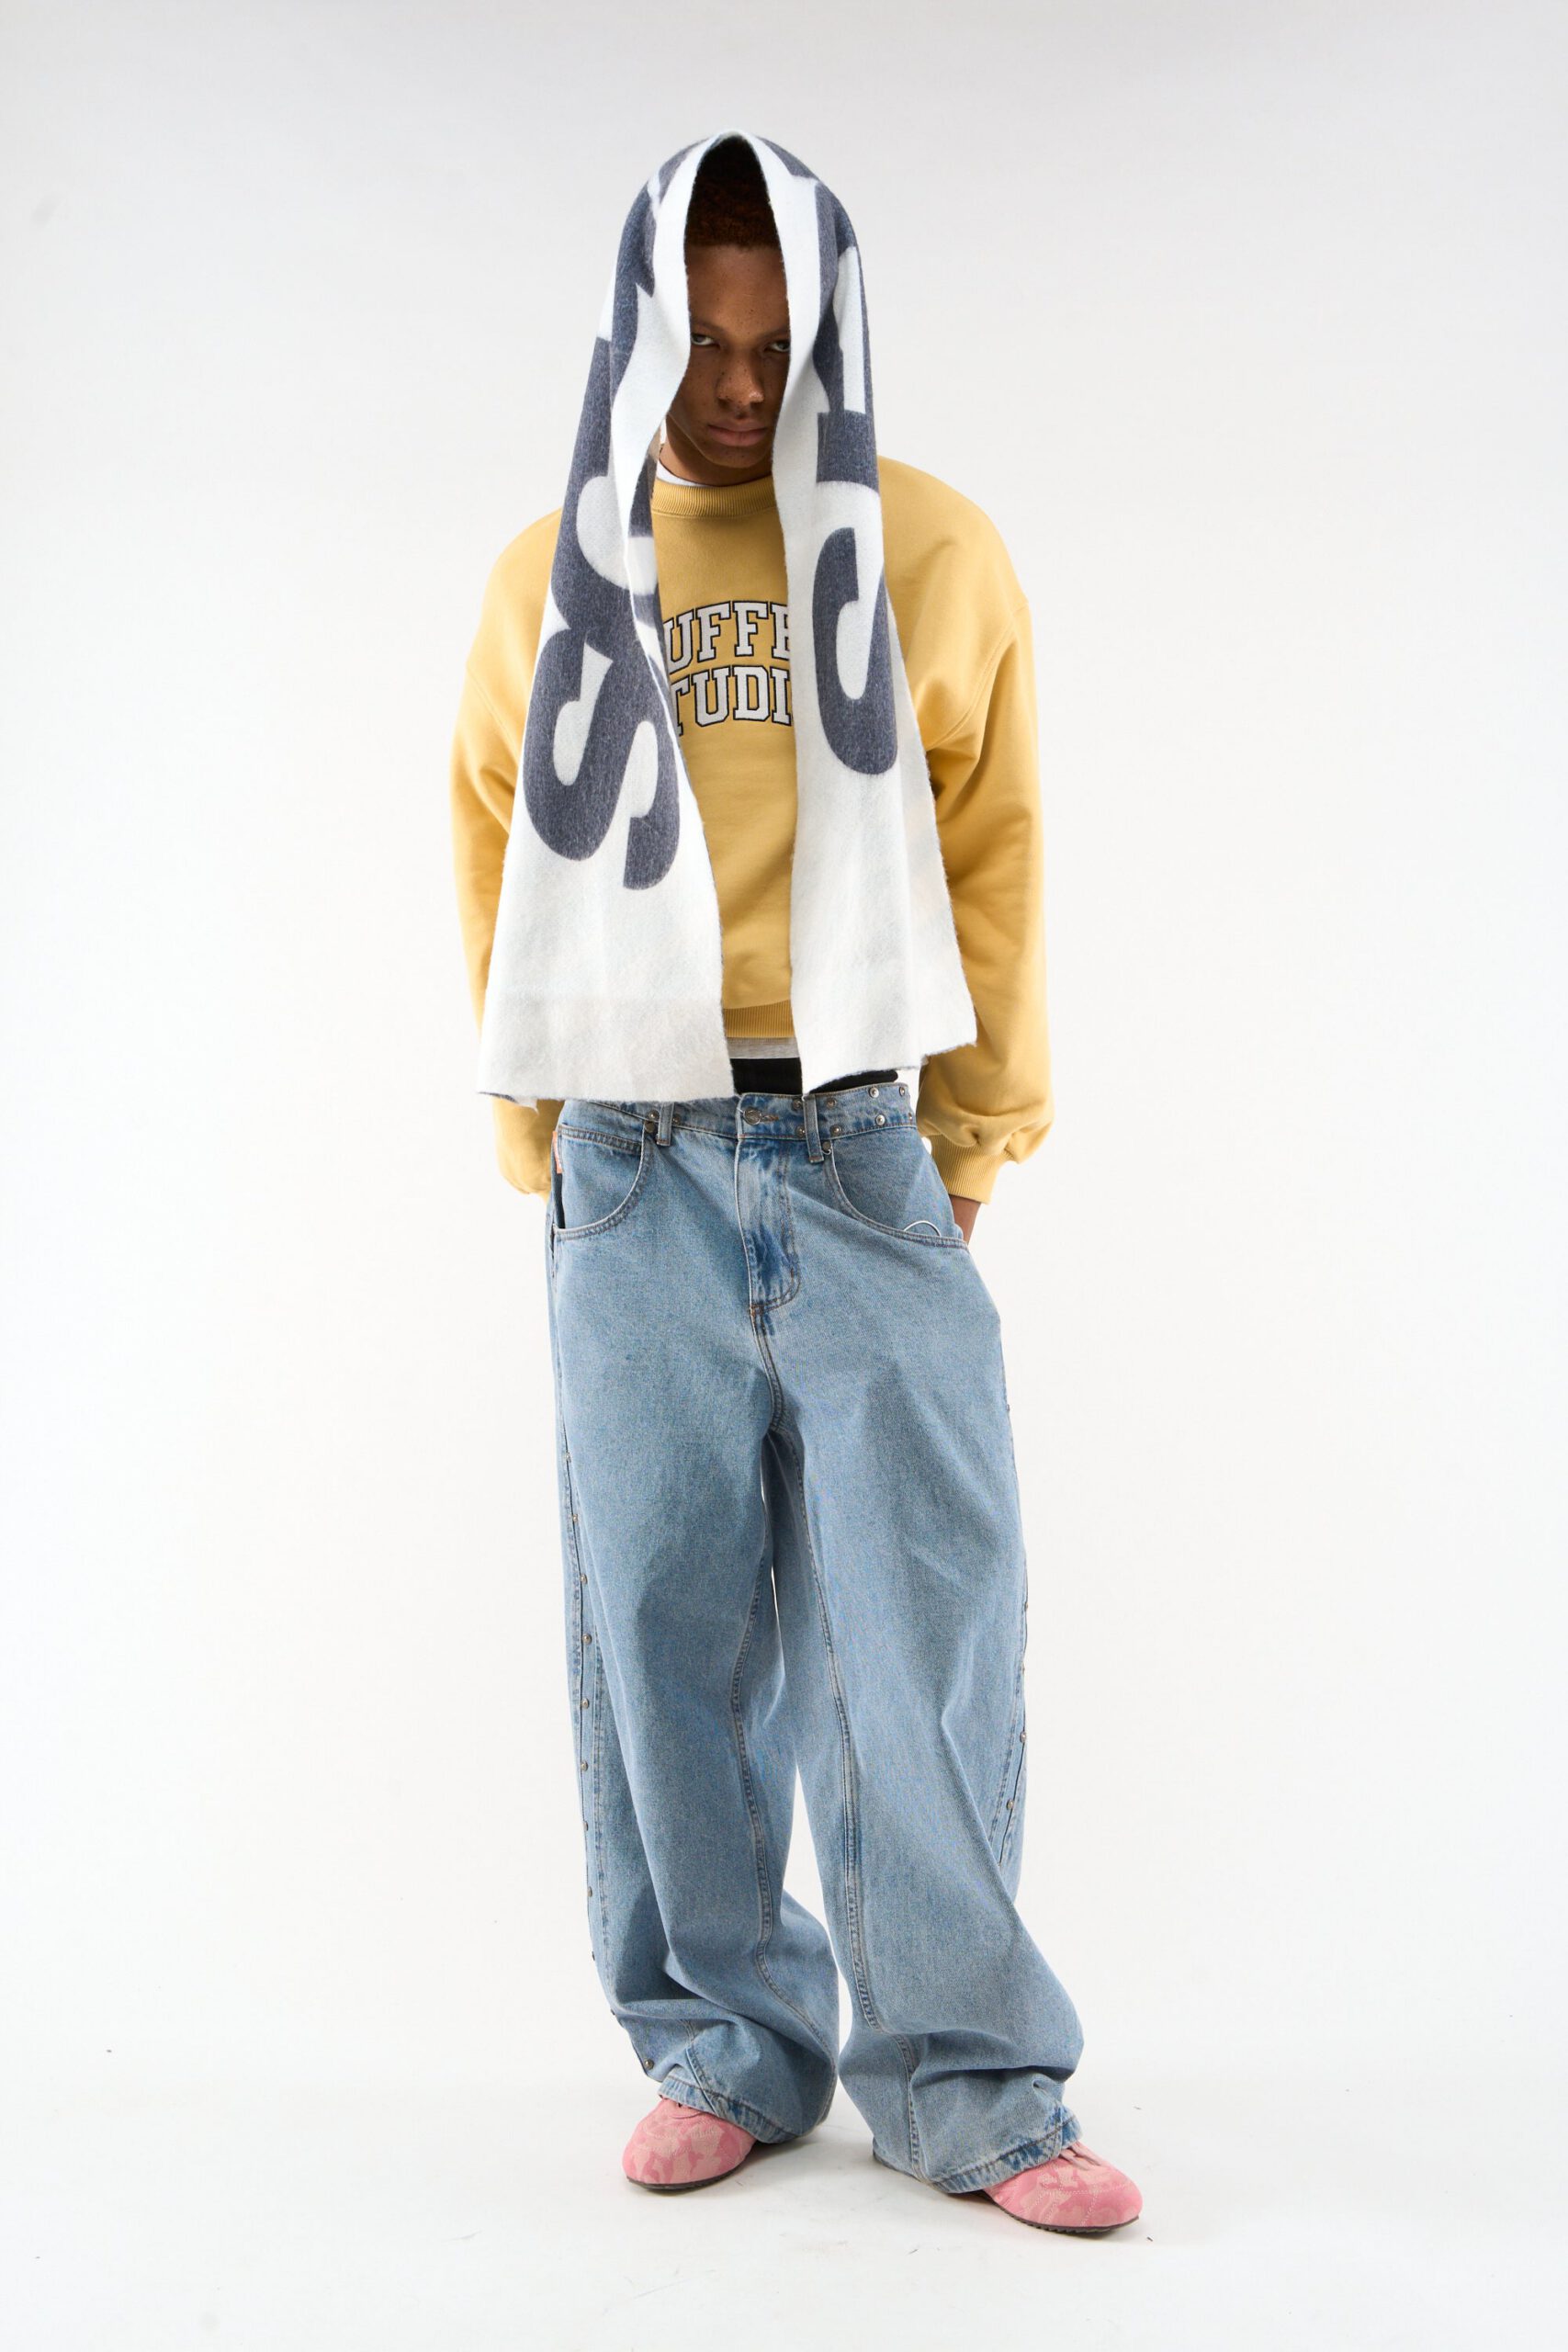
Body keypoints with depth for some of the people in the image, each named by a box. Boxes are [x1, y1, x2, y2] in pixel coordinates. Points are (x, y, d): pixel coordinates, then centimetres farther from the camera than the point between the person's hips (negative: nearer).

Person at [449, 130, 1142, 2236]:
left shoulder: (939, 554, 6)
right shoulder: (551, 575, 10)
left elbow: (993, 861, 8)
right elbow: (505, 866, 14)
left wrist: (981, 1130, 4)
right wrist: (546, 1149, 9)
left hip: (869, 1149, -1)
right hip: (637, 1171, 2)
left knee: (925, 1623, -3)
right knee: (666, 1627, 3)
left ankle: (966, 2083, 8)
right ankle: (726, 2053, 17)